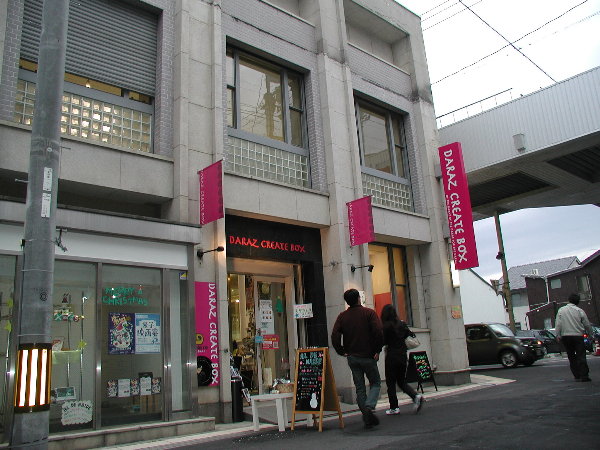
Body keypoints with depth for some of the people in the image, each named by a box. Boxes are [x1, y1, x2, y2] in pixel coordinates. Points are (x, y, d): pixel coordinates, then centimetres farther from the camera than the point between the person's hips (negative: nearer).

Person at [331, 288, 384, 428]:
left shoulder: (342, 316, 3)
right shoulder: (369, 313, -6)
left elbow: (334, 336, -6)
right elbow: (379, 332, -16)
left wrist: (342, 351, 4)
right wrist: (377, 350, -5)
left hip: (352, 357, 3)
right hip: (368, 356, -3)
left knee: (359, 387, 11)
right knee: (375, 383, 12)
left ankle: (367, 417, 9)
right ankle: (369, 407, -13)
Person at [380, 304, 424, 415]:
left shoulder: (386, 326, -13)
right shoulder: (402, 323, 4)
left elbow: (383, 342, -11)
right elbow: (410, 335, 6)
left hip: (391, 357, -6)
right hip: (403, 356, 6)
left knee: (390, 383, 6)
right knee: (402, 381, 17)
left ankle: (394, 407, 8)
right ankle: (416, 396, -4)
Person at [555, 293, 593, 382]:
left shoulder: (561, 310, 3)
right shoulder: (579, 311, -3)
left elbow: (558, 324, -2)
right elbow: (587, 324, 4)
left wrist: (558, 335, 2)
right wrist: (590, 333, 19)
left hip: (565, 336, 2)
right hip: (578, 336, -2)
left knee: (571, 357, 10)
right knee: (581, 356, 0)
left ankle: (577, 376, 11)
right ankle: (584, 375, -6)